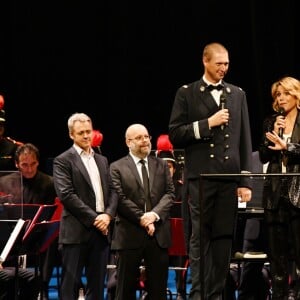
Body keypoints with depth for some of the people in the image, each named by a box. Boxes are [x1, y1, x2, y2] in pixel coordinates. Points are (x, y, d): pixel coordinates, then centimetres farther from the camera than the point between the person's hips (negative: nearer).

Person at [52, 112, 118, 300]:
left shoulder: (102, 161, 18)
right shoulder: (63, 161, -1)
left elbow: (113, 191, 13)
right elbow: (66, 194, -12)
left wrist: (108, 215, -7)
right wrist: (93, 218, -15)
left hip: (101, 230, 6)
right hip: (76, 231, -6)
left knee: (97, 285, 7)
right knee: (71, 284, -4)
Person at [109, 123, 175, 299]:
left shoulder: (162, 165, 14)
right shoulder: (117, 168, 2)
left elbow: (170, 193, 5)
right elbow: (120, 198, -8)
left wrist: (155, 214, -13)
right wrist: (142, 219, -15)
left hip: (159, 235, 3)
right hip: (130, 236, -3)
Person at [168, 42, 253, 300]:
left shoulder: (238, 95, 14)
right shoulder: (187, 94, 5)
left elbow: (245, 141, 11)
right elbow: (175, 135, -1)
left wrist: (246, 181, 5)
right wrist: (207, 123, -11)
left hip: (230, 177, 3)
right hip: (201, 176, -3)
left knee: (224, 238, 2)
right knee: (200, 237, -3)